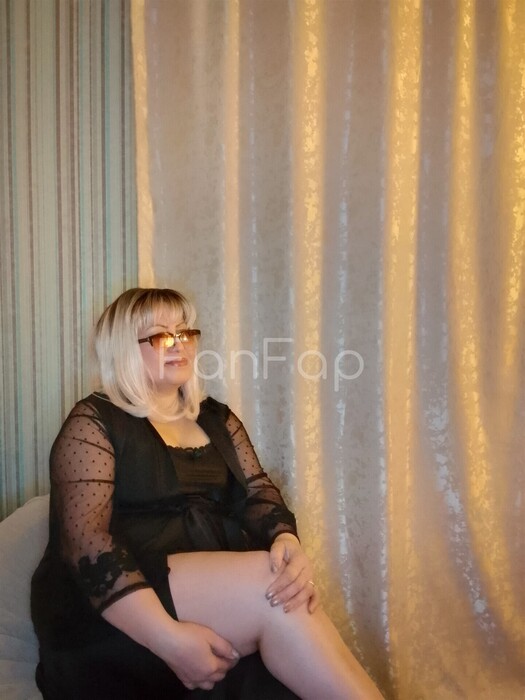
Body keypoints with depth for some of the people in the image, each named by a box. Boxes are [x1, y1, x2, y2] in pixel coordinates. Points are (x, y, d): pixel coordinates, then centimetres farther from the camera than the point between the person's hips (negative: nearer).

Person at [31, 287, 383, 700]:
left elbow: (257, 493, 7)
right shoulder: (94, 422, -2)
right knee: (272, 586, -27)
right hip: (111, 616, -5)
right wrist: (171, 638, -25)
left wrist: (287, 542, -18)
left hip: (223, 586, 5)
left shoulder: (217, 419, 17)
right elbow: (85, 540, -13)